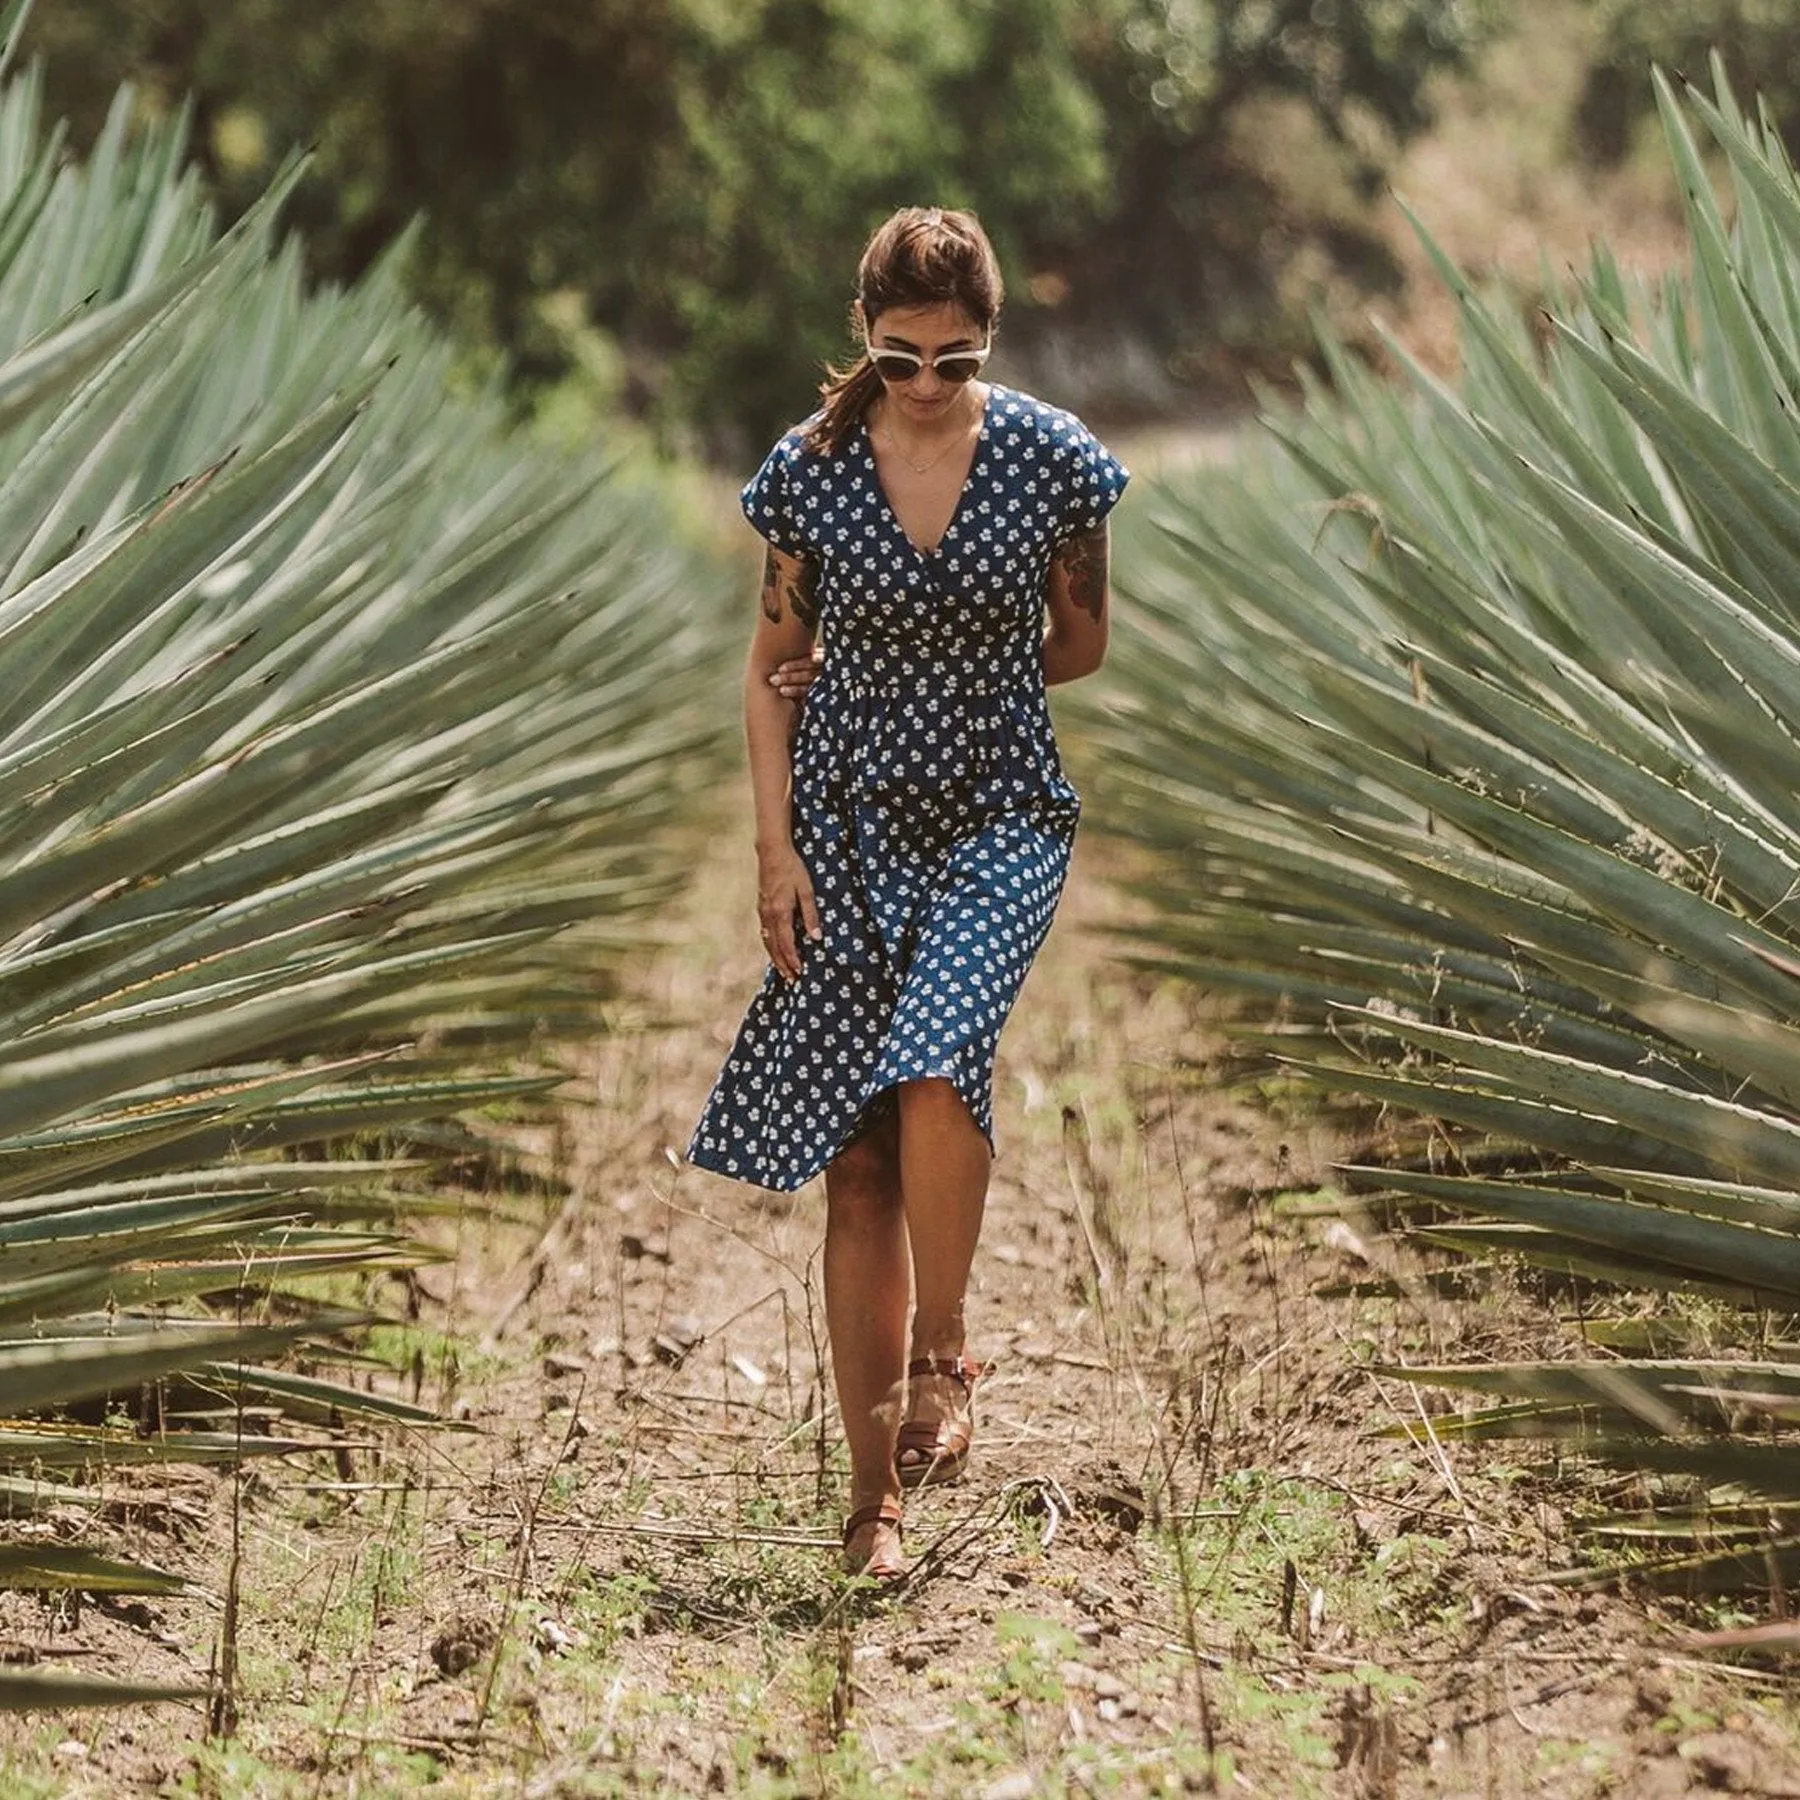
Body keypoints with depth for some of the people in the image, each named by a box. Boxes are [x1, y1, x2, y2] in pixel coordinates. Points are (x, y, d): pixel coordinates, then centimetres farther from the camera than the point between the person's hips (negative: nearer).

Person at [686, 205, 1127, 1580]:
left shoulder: (1051, 457, -4)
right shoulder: (809, 469, -2)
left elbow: (1084, 643, 9)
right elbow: (773, 671, 6)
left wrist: (955, 686, 0)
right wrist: (775, 847, -1)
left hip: (1000, 815, -1)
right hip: (849, 829, 1)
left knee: (934, 1069, -27)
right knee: (857, 1161, 0)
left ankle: (943, 1352, -3)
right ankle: (877, 1489, 9)